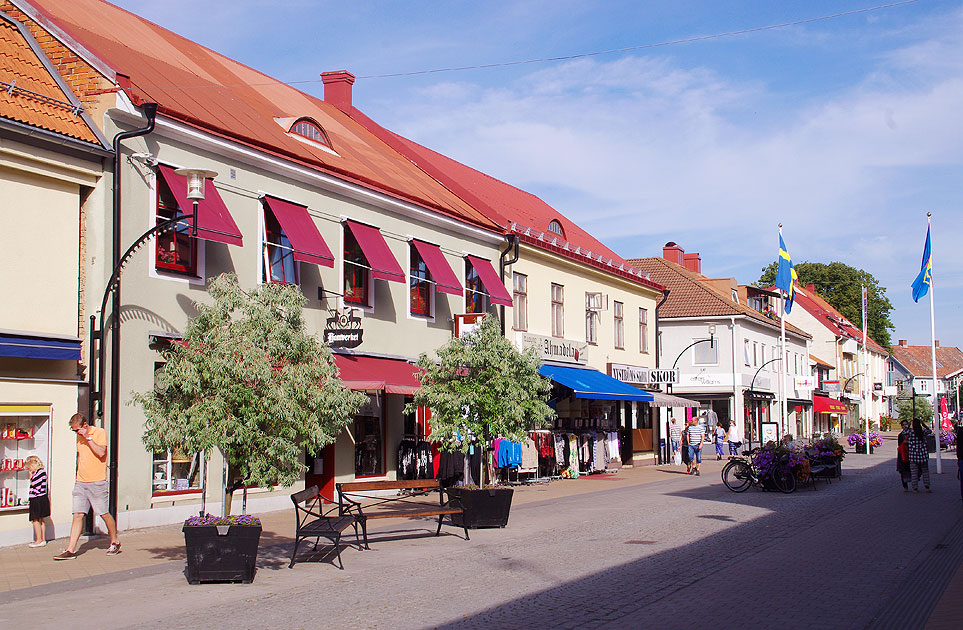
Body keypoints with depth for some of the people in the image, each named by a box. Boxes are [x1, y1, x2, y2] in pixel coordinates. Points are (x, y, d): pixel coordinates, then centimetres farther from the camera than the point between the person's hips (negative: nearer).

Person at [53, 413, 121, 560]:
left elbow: (101, 452, -20)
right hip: (81, 482, 6)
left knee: (104, 513, 2)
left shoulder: (100, 433, -6)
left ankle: (115, 542, 20)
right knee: (77, 515, 0)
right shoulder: (79, 437, 15)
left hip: (97, 482, -6)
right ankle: (70, 550, -2)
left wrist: (88, 438, -17)